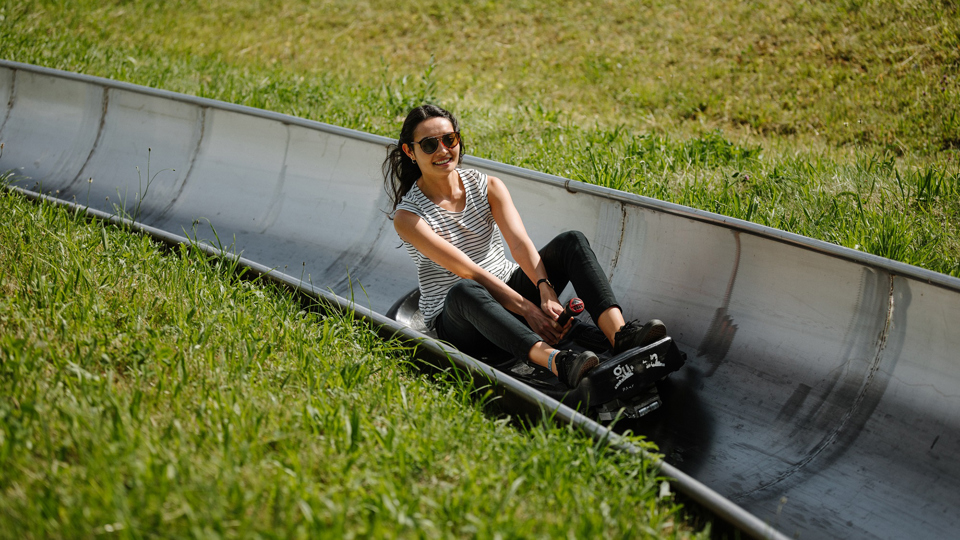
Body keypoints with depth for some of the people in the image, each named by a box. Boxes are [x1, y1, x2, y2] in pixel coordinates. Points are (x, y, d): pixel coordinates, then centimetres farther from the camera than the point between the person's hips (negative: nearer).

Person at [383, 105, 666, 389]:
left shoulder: (488, 186, 1)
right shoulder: (408, 215, -12)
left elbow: (520, 244, -14)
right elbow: (465, 270, -22)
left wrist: (546, 293, -32)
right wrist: (526, 309, -29)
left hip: (509, 290, 5)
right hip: (455, 320, -5)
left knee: (571, 241, -17)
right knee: (463, 290, -41)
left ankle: (621, 336, -39)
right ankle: (556, 361, -61)